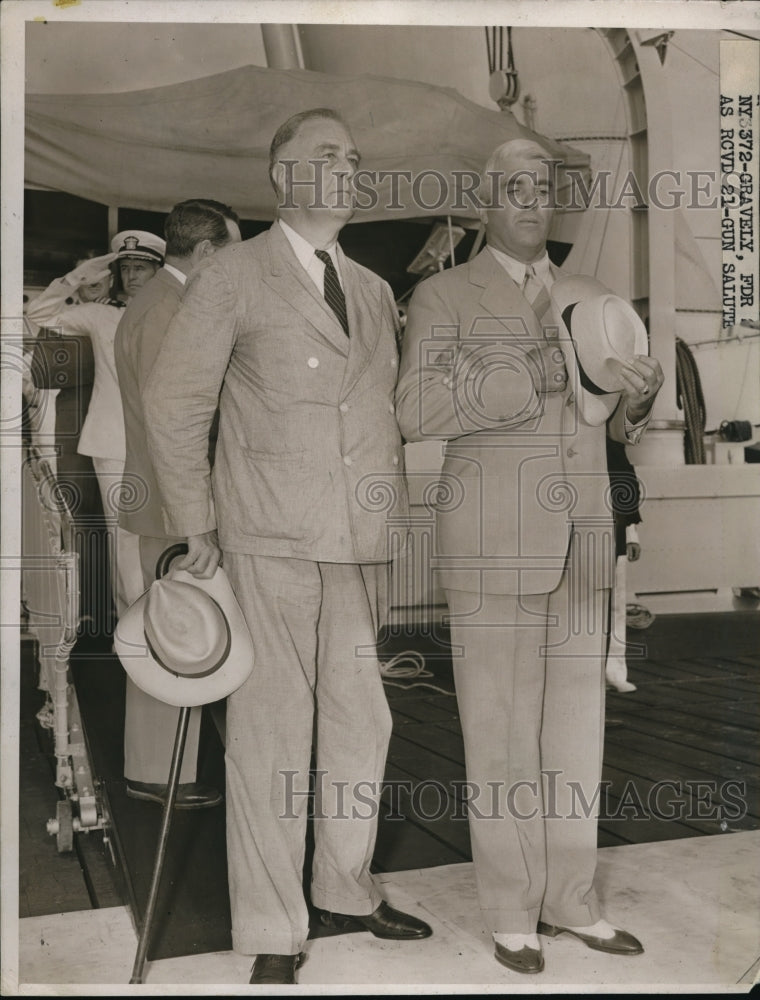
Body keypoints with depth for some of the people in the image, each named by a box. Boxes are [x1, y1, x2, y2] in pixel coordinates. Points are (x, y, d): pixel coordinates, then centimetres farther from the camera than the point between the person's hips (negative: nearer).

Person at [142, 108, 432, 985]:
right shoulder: (232, 276, 2)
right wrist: (196, 522, -4)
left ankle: (346, 889, 29)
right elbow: (173, 401, -1)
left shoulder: (374, 290, 19)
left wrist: (396, 509, 12)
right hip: (272, 539, -5)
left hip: (363, 541, 6)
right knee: (272, 729, -1)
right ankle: (272, 934, 11)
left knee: (359, 722, 11)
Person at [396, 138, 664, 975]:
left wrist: (636, 396, -5)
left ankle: (569, 896, 24)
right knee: (501, 725, 2)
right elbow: (418, 409, -16)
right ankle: (511, 909, 17)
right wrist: (534, 376, -23)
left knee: (575, 720, 10)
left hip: (580, 540, 6)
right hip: (492, 540, -5)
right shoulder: (443, 297, -1)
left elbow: (609, 423, 18)